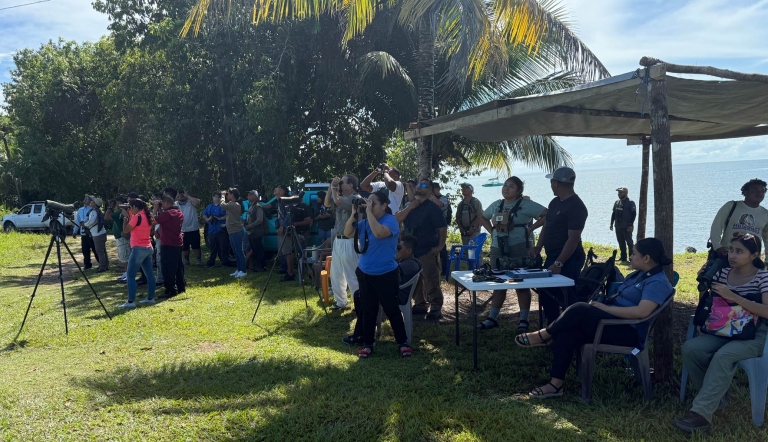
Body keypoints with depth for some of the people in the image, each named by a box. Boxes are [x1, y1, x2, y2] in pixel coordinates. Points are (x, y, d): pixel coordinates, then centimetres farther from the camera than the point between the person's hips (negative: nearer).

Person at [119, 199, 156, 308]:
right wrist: (129, 216, 14)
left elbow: (125, 230, -11)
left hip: (138, 249, -9)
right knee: (149, 274, 11)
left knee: (131, 275, -5)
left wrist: (125, 217, 1)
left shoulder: (137, 216, -15)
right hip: (148, 248, 9)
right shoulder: (147, 216, 11)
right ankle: (150, 298, 16)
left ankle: (131, 301, -6)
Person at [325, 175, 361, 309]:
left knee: (352, 276, -6)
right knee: (336, 274, 16)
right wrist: (330, 188, 9)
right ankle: (341, 302, 27)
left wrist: (334, 188, -9)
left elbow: (337, 201, -26)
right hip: (338, 240, 10)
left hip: (349, 242, -10)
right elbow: (327, 204, 20)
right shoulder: (342, 198, 14)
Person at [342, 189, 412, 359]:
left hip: (386, 274, -6)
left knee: (392, 310, 3)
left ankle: (403, 342, 17)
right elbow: (347, 233, 0)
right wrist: (354, 214, -10)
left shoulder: (390, 220, -15)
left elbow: (379, 233, -34)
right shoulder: (364, 222, 5)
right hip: (365, 273, 6)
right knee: (368, 310, 13)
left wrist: (369, 211, -28)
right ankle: (367, 344, 23)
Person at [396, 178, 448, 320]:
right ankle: (420, 305, 24)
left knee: (431, 282, -6)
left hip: (427, 251, -7)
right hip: (411, 250, 7)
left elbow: (443, 227, -9)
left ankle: (436, 308, 1)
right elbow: (397, 219, -2)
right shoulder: (410, 206, 12)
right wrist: (410, 207, -11)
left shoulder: (432, 207, -7)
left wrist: (440, 246, -11)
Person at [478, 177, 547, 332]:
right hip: (497, 249, 6)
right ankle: (492, 318, 17)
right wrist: (492, 231, 12)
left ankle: (524, 320, 9)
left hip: (518, 248, -6)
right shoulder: (496, 205, 11)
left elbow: (547, 214, -14)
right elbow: (483, 217, 27)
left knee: (521, 285, 1)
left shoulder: (526, 204, -7)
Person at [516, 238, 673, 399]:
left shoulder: (657, 282, -12)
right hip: (614, 322, 9)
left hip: (629, 332, -9)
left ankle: (544, 335, -4)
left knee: (579, 310, -26)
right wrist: (600, 304, 1)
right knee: (567, 333, -15)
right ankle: (555, 385, -12)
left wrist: (605, 308, -22)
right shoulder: (639, 274, 19)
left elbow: (642, 311, -27)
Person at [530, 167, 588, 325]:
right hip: (552, 257, 9)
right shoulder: (555, 202, 10)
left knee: (567, 300, -2)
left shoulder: (576, 207, -18)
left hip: (567, 261, -9)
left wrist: (558, 264, -21)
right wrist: (538, 247, 6)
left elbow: (573, 239, -21)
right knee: (546, 296, 16)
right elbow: (546, 226, 20)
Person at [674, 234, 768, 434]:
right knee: (690, 348, -20)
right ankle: (715, 398, -2)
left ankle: (701, 413, -30)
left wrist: (732, 296, -24)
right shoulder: (723, 273, 7)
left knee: (723, 356, -34)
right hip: (724, 331, 5)